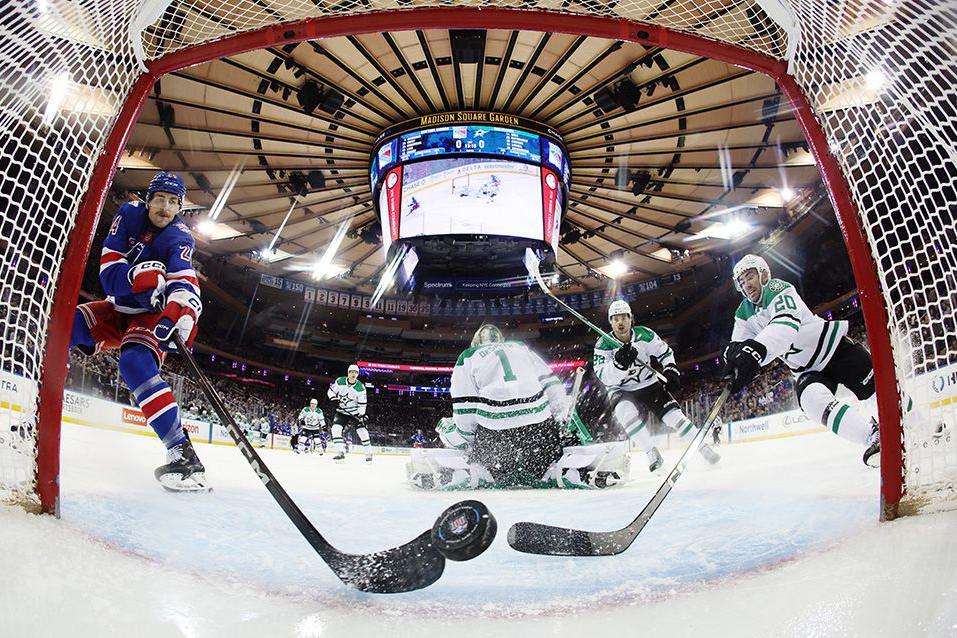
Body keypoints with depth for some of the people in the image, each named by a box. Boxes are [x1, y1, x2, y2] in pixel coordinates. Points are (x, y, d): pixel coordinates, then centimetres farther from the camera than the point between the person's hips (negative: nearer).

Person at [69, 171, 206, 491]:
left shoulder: (179, 238, -17)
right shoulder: (130, 214, -6)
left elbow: (185, 284, -34)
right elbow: (108, 271, -12)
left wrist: (182, 311, -56)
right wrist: (137, 275, -34)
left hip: (153, 314, -5)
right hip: (118, 308, 5)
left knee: (136, 365, -31)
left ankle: (182, 452, -39)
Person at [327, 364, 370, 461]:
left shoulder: (360, 387, -15)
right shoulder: (340, 381, -10)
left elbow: (362, 403, -12)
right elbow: (331, 391, 2)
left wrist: (361, 415, -21)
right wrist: (335, 399, -15)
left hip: (355, 412, -1)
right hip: (341, 411, 1)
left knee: (362, 431, -8)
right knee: (336, 428, -18)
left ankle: (369, 453, 8)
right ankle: (340, 453, -14)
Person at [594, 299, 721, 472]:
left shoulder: (644, 335, -10)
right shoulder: (603, 345, -16)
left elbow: (664, 352, 3)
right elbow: (604, 377, -26)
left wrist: (671, 370, -13)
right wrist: (619, 362, -43)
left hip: (650, 385, 2)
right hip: (622, 392, -2)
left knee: (672, 414, -11)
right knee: (626, 412, -31)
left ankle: (703, 449, 4)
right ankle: (653, 456, -20)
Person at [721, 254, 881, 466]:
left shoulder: (777, 289, -19)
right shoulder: (744, 315, 3)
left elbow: (787, 323, -38)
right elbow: (738, 343, -8)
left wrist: (756, 349, -55)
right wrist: (734, 352, -35)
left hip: (835, 348, -4)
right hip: (806, 370, 4)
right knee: (813, 401, -26)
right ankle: (874, 437, -33)